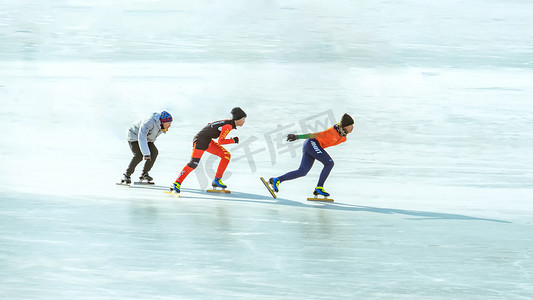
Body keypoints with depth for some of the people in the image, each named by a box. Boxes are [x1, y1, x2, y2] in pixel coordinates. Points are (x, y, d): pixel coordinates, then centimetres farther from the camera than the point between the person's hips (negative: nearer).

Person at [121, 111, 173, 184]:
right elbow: (142, 138, -44)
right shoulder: (149, 122, -37)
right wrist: (146, 153, -49)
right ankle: (127, 175, -9)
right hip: (134, 136, -8)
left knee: (154, 152, -10)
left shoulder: (161, 125, -11)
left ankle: (144, 174, -3)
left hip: (146, 138, 8)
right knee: (139, 156, -23)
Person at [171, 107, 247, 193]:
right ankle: (177, 183, -8)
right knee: (193, 164, -16)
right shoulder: (228, 126, -20)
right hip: (200, 140, -10)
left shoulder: (229, 123, 9)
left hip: (208, 142, 10)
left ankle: (217, 180, 6)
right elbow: (220, 141, -22)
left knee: (226, 156, 2)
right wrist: (233, 140, -13)